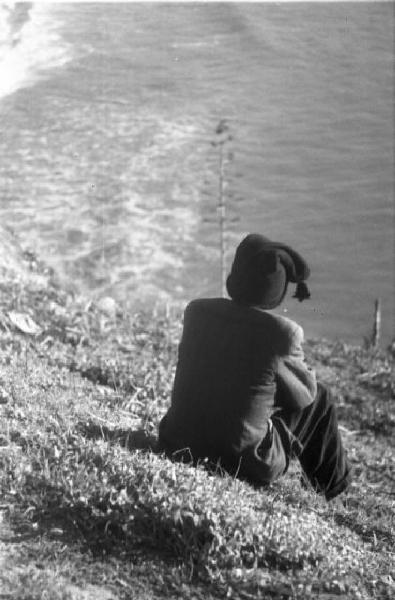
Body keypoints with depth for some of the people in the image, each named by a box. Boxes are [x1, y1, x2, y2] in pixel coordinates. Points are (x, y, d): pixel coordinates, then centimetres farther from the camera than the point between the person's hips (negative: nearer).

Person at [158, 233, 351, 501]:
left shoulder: (196, 311, -4)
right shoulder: (283, 333, -17)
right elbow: (304, 395, -1)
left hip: (179, 447, 5)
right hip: (245, 466, -5)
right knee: (319, 398, 15)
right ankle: (334, 491, 33)